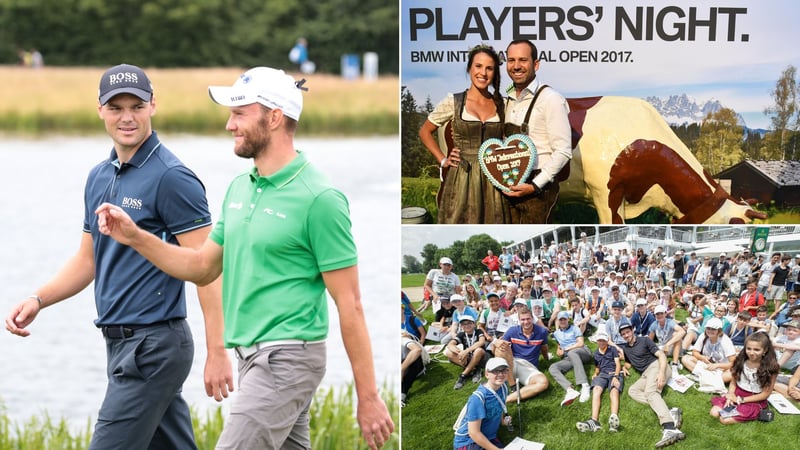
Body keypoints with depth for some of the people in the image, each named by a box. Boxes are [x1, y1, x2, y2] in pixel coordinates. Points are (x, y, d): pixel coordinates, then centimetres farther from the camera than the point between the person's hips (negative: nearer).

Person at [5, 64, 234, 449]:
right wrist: (38, 300, 6)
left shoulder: (172, 178, -13)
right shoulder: (99, 178, 13)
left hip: (154, 346, -8)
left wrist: (217, 353, -19)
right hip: (121, 343, 9)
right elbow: (87, 259, 22)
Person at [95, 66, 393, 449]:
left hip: (286, 358, -9)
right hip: (251, 357, 9)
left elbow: (348, 303, -13)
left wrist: (368, 396, -12)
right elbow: (203, 267, 21)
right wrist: (134, 236, 7)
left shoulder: (318, 199, -14)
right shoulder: (239, 189, 11)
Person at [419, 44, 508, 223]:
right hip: (461, 180, -3)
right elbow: (425, 131, 9)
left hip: (492, 181, 3)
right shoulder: (453, 102, 0)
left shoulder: (501, 105, 7)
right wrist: (443, 160, 1)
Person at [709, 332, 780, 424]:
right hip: (736, 395, 4)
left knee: (725, 420, -23)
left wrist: (742, 400, -14)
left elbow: (766, 394, -12)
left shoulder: (770, 368, -15)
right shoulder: (740, 362, -3)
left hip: (754, 401, -4)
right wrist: (730, 396, -17)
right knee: (714, 413, -19)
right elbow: (733, 382, 4)